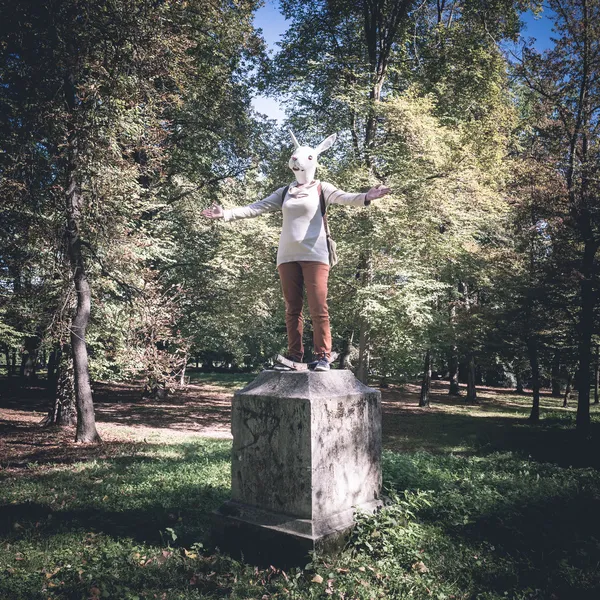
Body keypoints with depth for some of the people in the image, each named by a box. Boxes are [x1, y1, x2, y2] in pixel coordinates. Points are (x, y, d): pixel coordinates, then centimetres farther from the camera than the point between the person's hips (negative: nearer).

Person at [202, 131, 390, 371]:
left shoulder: (321, 188, 8)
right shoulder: (284, 193, 18)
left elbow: (343, 197, -10)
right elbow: (255, 208, 15)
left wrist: (365, 197, -31)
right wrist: (226, 213, 7)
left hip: (314, 255, -4)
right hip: (287, 256, 4)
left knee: (318, 308, -9)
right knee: (292, 309, 4)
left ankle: (323, 355, -4)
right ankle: (294, 355, 9)